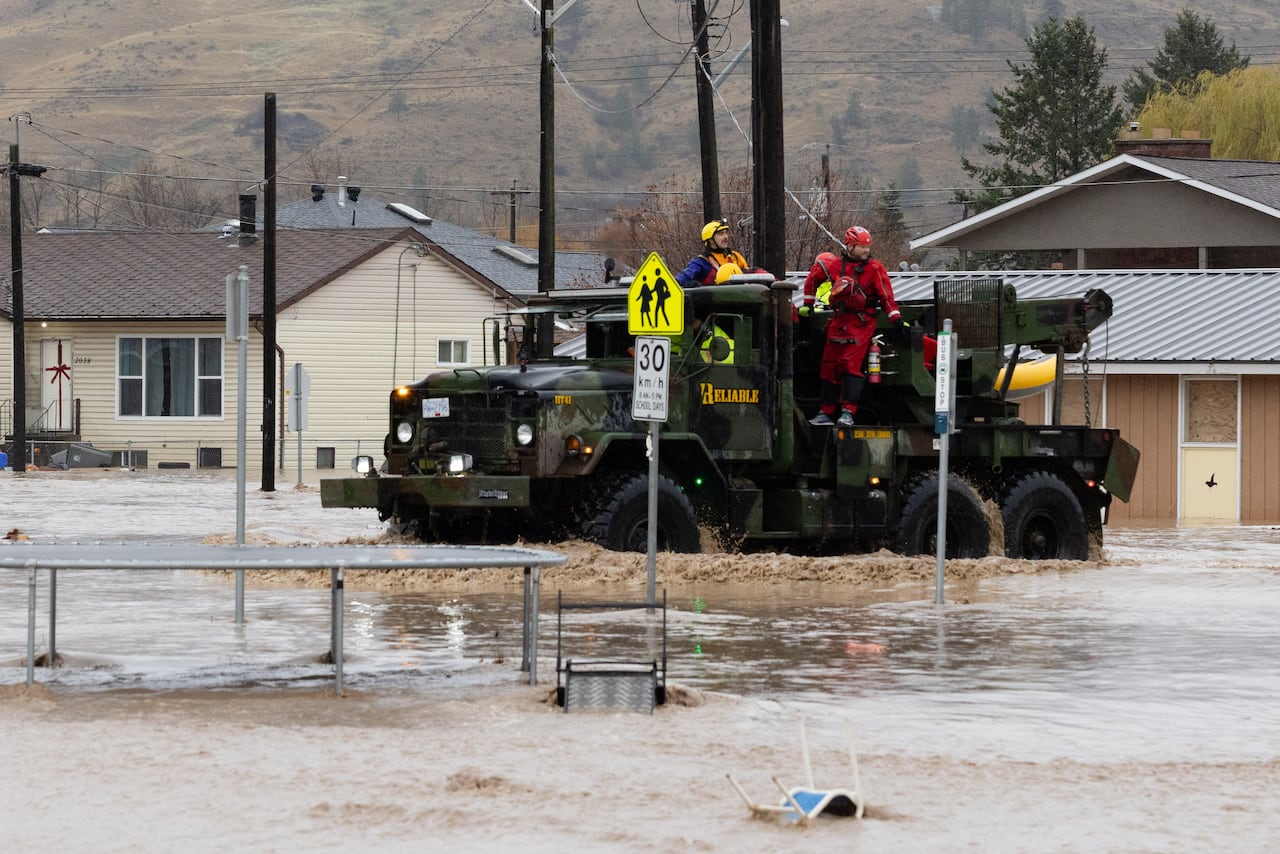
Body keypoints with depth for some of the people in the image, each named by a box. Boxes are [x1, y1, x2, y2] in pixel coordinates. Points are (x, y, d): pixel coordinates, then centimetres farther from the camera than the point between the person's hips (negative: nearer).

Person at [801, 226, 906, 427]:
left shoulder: (875, 269, -3)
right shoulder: (834, 264, 4)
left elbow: (886, 295, -4)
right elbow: (813, 278, 19)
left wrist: (896, 319, -11)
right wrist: (808, 304, 22)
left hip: (862, 322, -4)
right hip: (839, 320, 4)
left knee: (851, 364, -16)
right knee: (829, 366, 6)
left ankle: (848, 412, -18)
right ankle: (825, 413, 14)